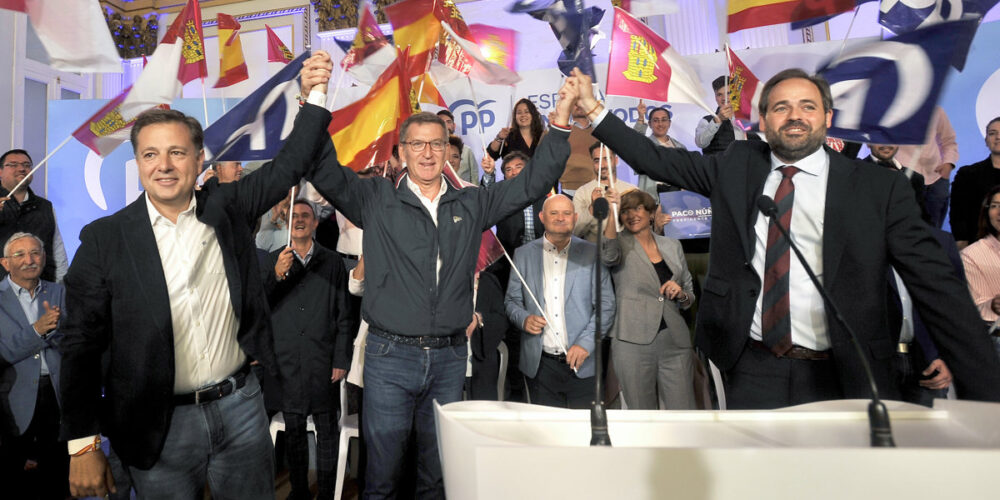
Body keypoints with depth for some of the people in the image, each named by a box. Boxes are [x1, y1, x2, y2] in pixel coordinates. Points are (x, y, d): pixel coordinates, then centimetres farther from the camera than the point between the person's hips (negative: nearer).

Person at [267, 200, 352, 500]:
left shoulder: (332, 262, 6)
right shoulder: (274, 260, 9)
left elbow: (343, 315, 5)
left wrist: (341, 360, -1)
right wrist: (277, 275, -12)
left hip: (323, 360, -1)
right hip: (286, 360, 1)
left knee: (327, 429, 4)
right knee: (293, 428, 10)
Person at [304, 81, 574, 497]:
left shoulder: (471, 204, 8)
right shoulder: (376, 199, 1)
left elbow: (532, 182, 6)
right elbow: (325, 173, -9)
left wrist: (561, 121, -2)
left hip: (450, 357, 3)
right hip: (390, 355, -2)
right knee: (383, 467, 8)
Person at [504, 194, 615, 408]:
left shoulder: (592, 253, 4)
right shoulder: (523, 254, 8)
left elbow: (606, 304, 1)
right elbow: (511, 300, 11)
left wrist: (586, 342, -11)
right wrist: (524, 319, -10)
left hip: (582, 366, -1)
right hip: (540, 365, 1)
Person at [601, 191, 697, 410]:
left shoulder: (672, 245, 13)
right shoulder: (621, 243, 2)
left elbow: (690, 292, 20)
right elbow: (609, 256, -23)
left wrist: (681, 294, -2)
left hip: (675, 342, 3)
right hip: (634, 342, -3)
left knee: (683, 412, 3)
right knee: (641, 410, 5)